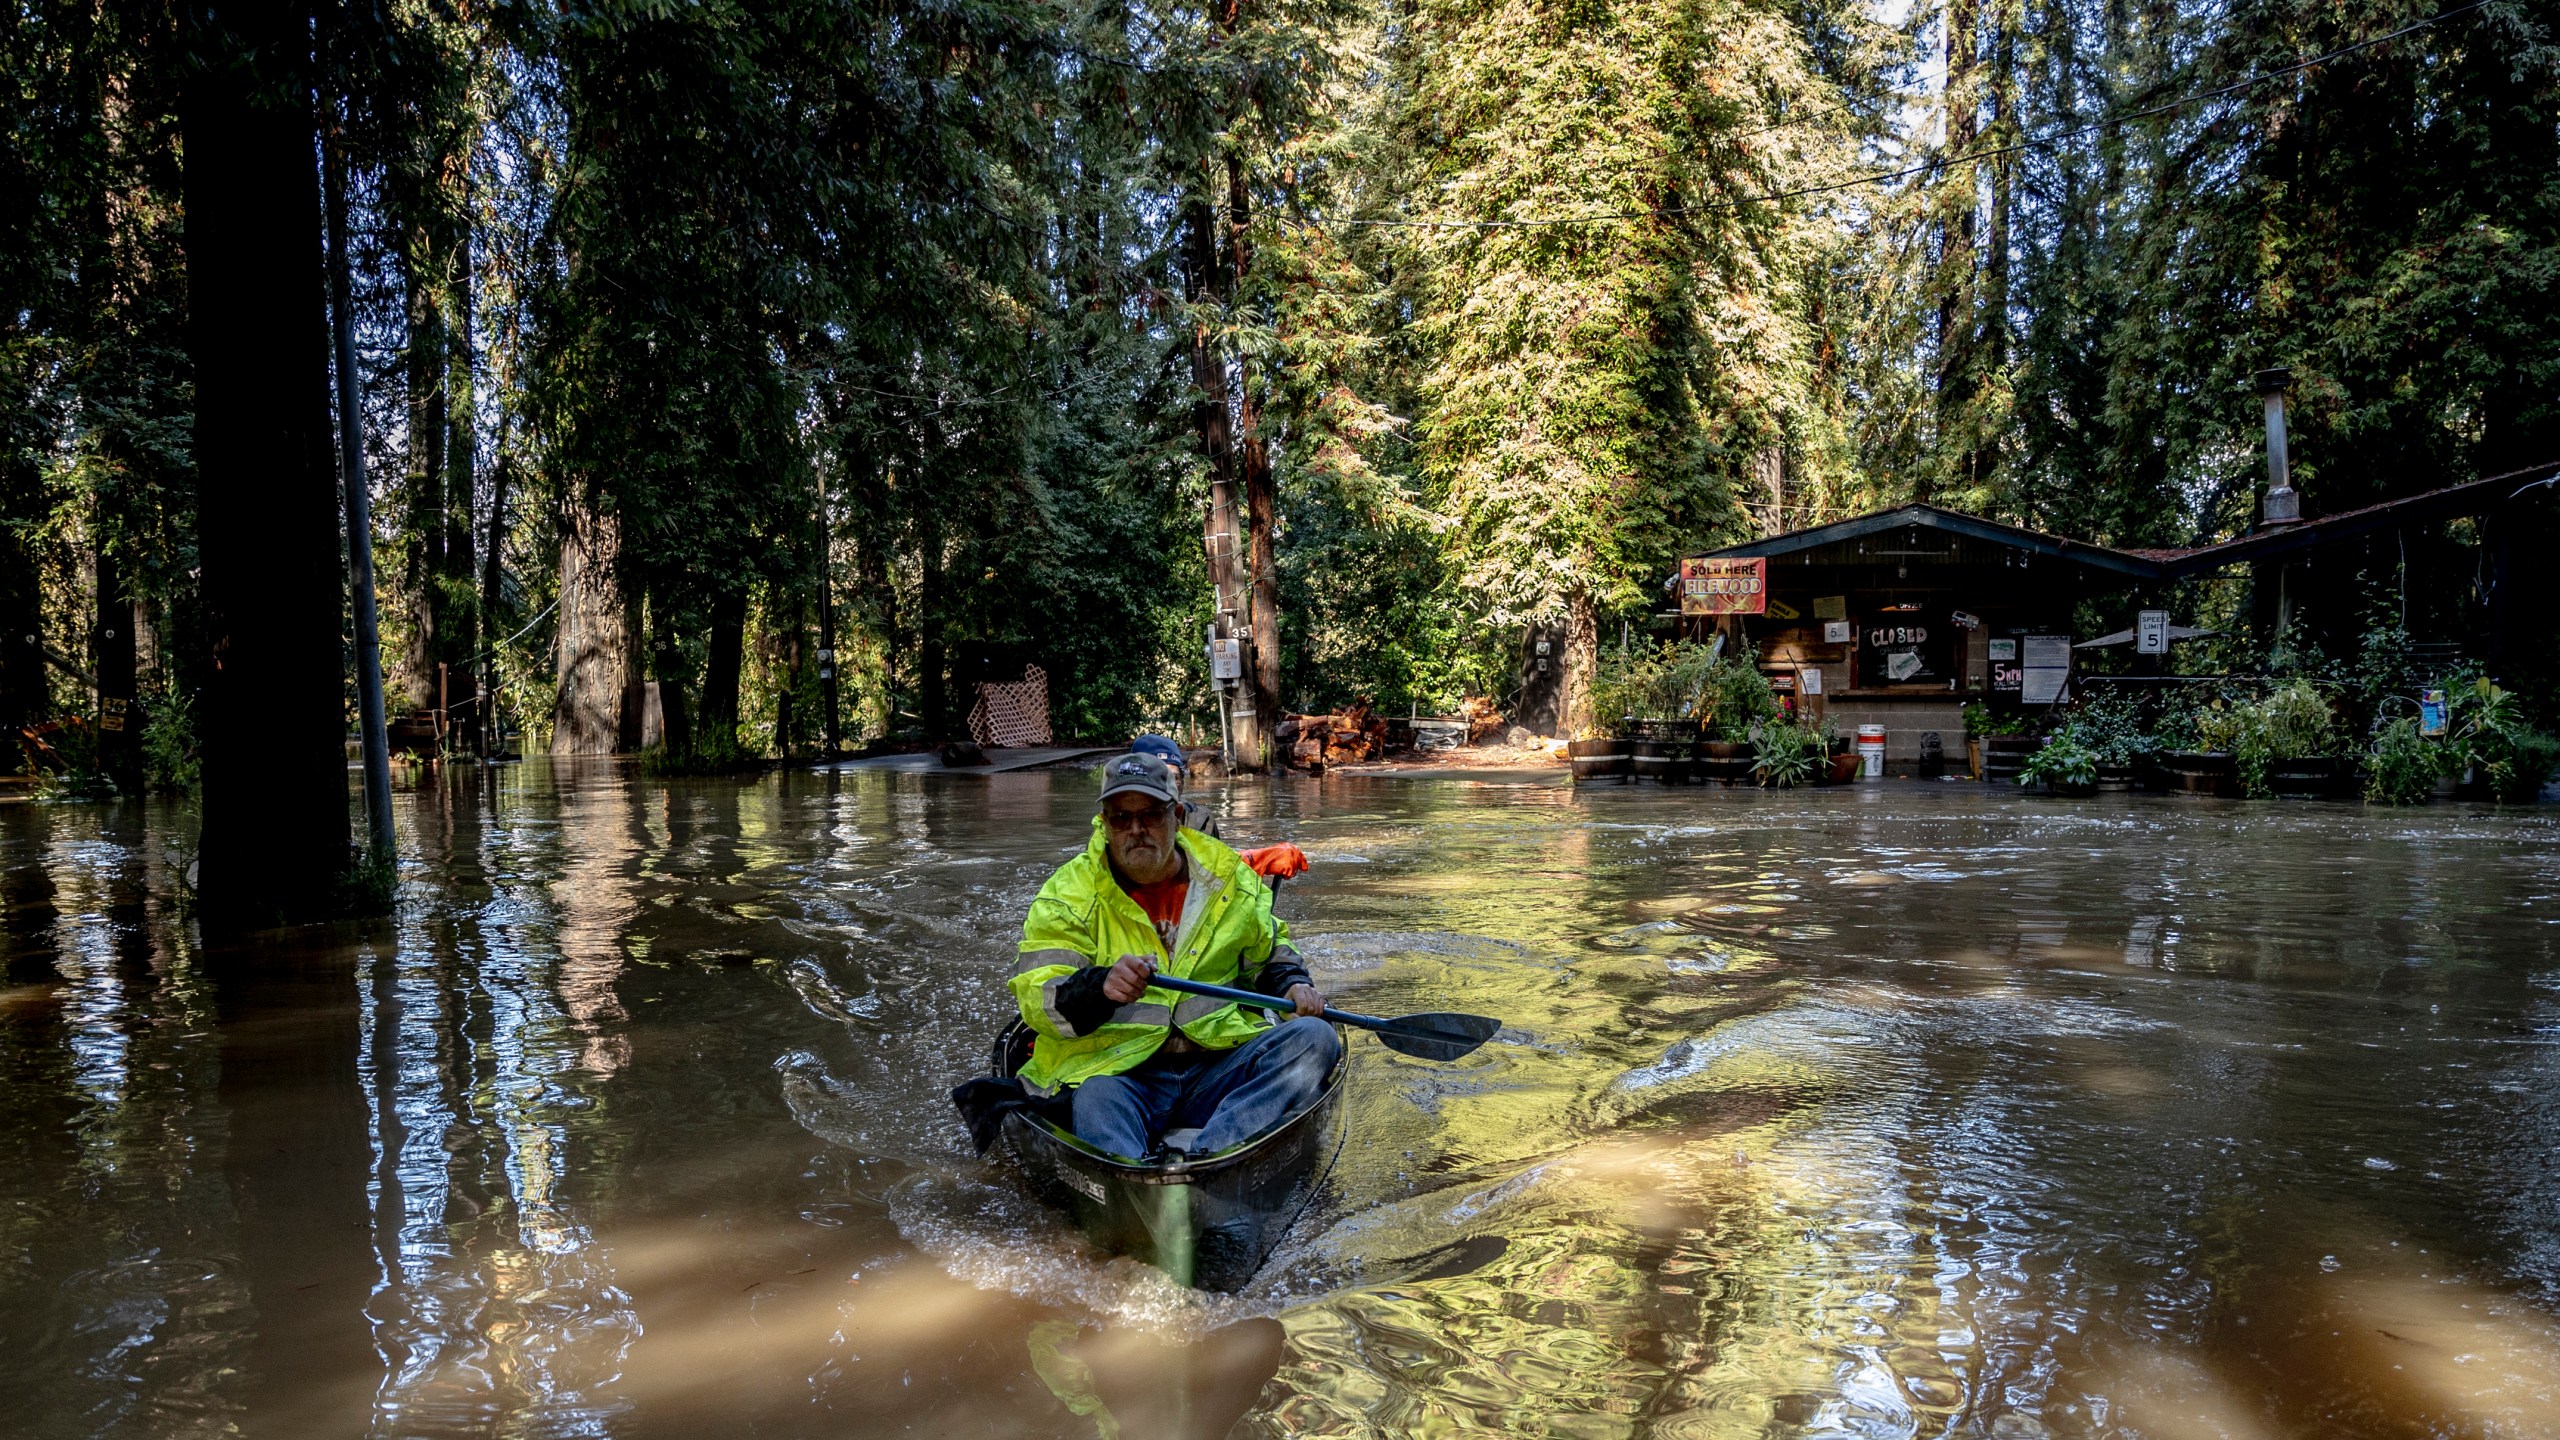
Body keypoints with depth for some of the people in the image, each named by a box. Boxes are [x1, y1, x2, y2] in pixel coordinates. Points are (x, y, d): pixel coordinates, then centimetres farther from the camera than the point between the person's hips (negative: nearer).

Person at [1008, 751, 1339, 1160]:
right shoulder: (1070, 893, 2)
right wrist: (1101, 987, -29)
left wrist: (1292, 984, 6)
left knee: (1316, 1038, -21)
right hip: (1117, 1074, -3)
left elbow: (1269, 949, 29)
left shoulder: (1227, 876, 12)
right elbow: (1037, 997, -8)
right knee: (1096, 1100, -37)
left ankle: (1201, 1154, -40)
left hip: (1218, 1068, 4)